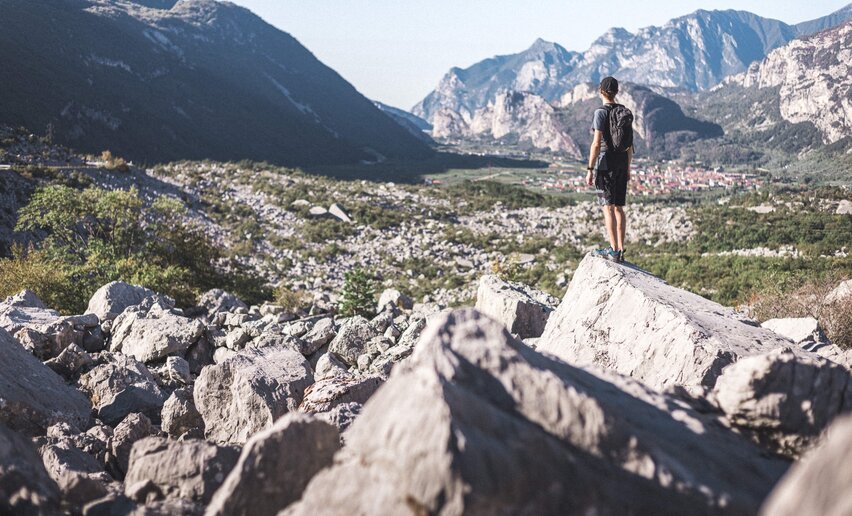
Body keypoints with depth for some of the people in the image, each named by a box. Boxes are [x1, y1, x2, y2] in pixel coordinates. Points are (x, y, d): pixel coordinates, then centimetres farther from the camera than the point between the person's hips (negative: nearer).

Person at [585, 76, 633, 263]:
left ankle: (614, 250, -7)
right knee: (618, 207, 9)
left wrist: (590, 169, -13)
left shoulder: (602, 113, -12)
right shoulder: (625, 113, 8)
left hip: (605, 164, -6)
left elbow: (597, 144, -17)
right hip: (622, 164, 6)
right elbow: (630, 144, 12)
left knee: (608, 207, -5)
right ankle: (620, 250, 10)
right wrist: (628, 169, 20)